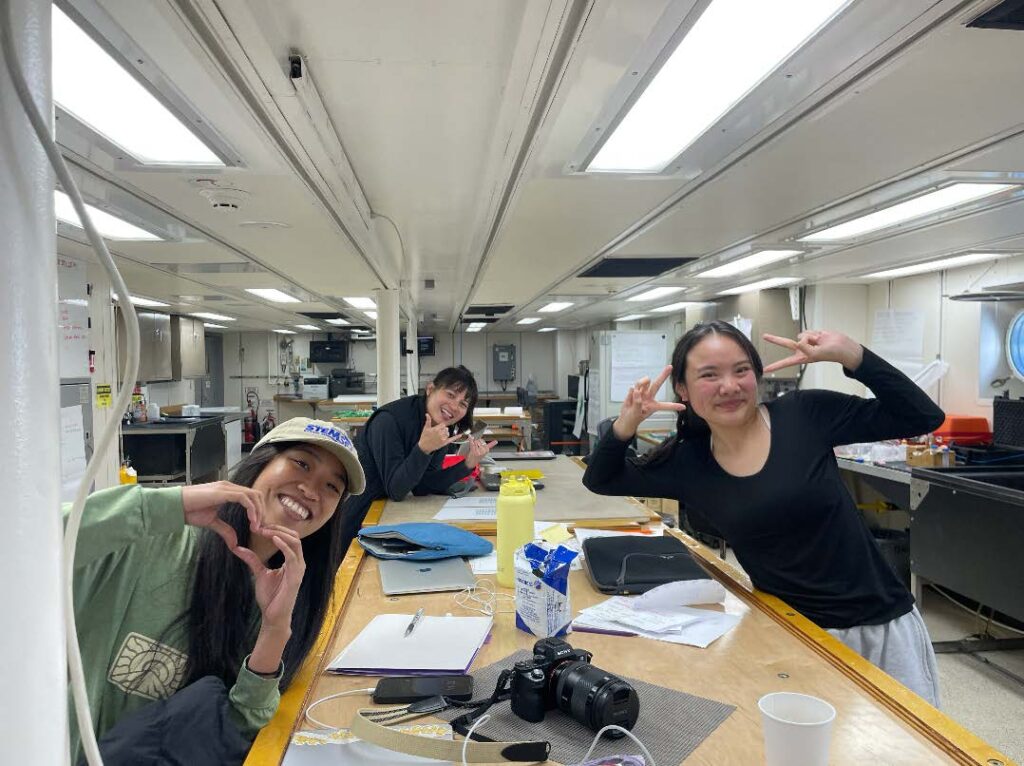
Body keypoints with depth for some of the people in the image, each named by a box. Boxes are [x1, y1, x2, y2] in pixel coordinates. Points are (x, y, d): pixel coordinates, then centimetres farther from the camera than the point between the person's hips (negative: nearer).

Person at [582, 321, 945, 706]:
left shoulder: (804, 415, -11)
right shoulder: (688, 463, -4)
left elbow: (923, 418, -8)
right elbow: (600, 481, 6)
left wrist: (851, 355, -20)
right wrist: (627, 422, -12)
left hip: (881, 626, 0)